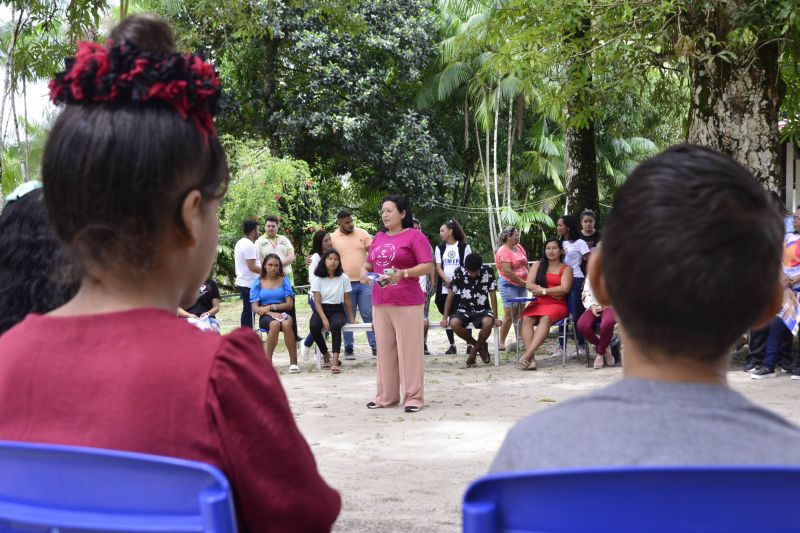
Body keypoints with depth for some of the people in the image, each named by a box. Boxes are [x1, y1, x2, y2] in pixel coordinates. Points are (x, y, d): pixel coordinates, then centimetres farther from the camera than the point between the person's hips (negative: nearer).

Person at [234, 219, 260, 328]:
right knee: (249, 312, -7)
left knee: (247, 311, 15)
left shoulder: (240, 243, 14)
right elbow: (252, 267, -22)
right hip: (249, 284, -10)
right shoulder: (249, 245, -18)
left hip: (242, 281, 10)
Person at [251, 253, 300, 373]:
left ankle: (293, 361, -33)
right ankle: (268, 361, -29)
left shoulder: (284, 280, 12)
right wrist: (271, 314, -16)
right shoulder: (258, 283, 10)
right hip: (266, 317, -1)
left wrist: (270, 307, -8)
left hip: (283, 313, 1)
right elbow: (255, 308, 1)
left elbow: (290, 304, 4)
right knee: (275, 324, -37)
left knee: (286, 324, -36)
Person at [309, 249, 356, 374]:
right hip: (321, 309, 1)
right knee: (314, 326, -32)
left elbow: (347, 301, 10)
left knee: (336, 325, -35)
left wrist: (351, 319, 13)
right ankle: (326, 355, -7)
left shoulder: (343, 278, 1)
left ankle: (335, 361, -42)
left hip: (337, 310, 0)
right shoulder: (318, 278, -1)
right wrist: (324, 319, -20)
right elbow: (317, 301, -7)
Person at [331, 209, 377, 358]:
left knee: (369, 315, 2)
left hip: (364, 282, 0)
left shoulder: (362, 233, 5)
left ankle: (375, 347, 6)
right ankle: (349, 348, 13)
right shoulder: (333, 238, 4)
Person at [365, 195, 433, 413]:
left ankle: (413, 397, 1)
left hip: (407, 303, -6)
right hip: (380, 303, 7)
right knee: (385, 350, 9)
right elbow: (370, 263, 26)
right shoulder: (379, 238, 15)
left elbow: (428, 266, -11)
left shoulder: (414, 236, -5)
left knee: (409, 350, -4)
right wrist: (365, 270, 3)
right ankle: (386, 396, 16)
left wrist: (403, 273, -23)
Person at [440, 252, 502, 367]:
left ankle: (475, 350, -8)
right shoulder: (459, 272, -8)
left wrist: (495, 317, -7)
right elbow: (450, 295, -2)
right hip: (464, 310, 1)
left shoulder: (487, 271, -8)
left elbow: (493, 294, -3)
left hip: (482, 310, -1)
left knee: (488, 322, -37)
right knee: (454, 323, -33)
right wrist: (445, 318, -6)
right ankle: (481, 346, -8)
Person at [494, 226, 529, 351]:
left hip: (522, 284, 8)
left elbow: (526, 265, 18)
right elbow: (508, 272, -20)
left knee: (519, 314, 10)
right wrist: (523, 282, -14)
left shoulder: (519, 247, 10)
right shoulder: (503, 251, -15)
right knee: (509, 315, -7)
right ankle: (502, 343, -1)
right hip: (509, 285, -8)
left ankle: (519, 340, 15)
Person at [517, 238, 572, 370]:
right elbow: (529, 284, 5)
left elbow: (565, 289, -6)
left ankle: (527, 355, -47)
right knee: (526, 319, -30)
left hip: (557, 305, -3)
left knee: (545, 318, -36)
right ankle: (531, 359, -42)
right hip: (537, 303, 3)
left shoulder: (566, 269, 10)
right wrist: (552, 293, -4)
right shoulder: (538, 265, 19)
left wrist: (543, 291, -9)